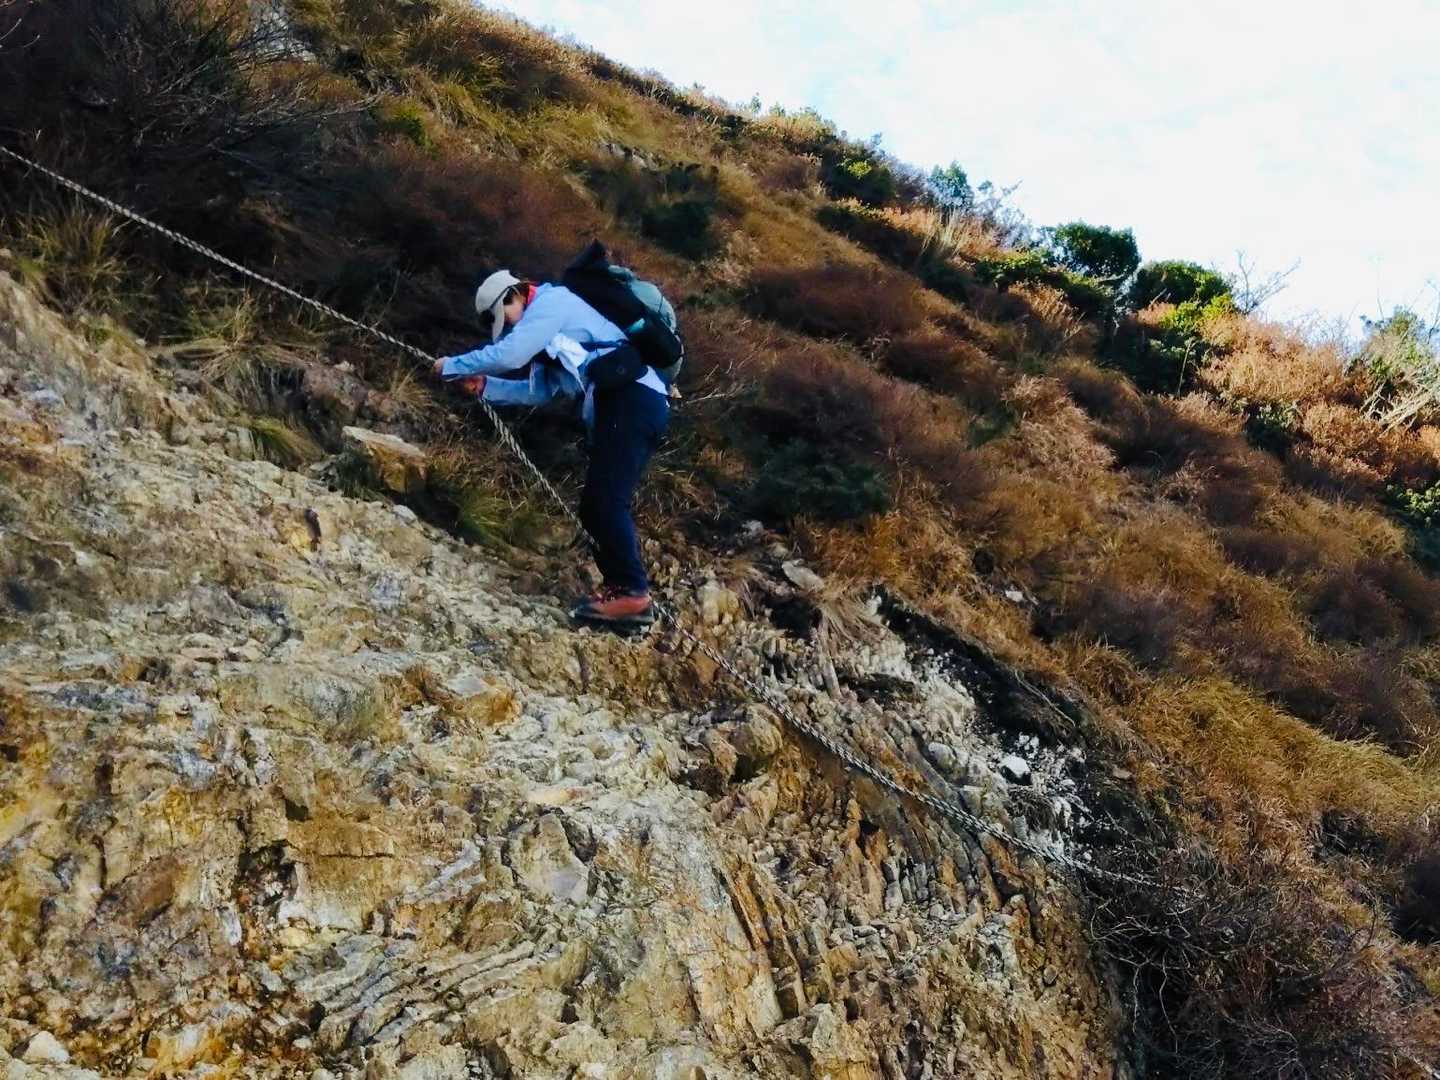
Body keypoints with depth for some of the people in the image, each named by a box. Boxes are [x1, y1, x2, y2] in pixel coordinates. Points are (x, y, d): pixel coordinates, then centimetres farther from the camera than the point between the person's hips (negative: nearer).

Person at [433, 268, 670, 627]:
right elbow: (540, 390, 28)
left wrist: (452, 366, 3)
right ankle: (621, 587, 6)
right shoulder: (551, 330, 32)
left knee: (605, 499, -17)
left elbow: (509, 354, -9)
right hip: (631, 404, 11)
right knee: (596, 506, 9)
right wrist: (484, 385, 19)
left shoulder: (551, 301, 2)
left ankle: (631, 592, -20)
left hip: (631, 398, -11)